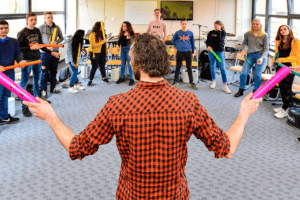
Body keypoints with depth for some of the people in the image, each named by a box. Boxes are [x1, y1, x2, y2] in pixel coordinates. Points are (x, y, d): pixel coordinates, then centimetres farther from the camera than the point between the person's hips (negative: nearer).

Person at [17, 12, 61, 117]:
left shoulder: (37, 31, 7)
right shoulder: (23, 33, -11)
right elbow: (18, 48, -13)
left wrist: (51, 52, 12)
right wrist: (31, 48, -23)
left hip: (37, 59, 7)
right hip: (27, 60, -7)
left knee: (37, 80, 19)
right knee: (24, 83, -2)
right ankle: (24, 106, 4)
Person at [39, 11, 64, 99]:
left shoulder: (57, 27, 5)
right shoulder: (41, 28, -6)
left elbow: (61, 38, 14)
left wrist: (56, 41, -8)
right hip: (45, 52, -4)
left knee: (54, 71, 15)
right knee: (44, 72, -2)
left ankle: (53, 88, 28)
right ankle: (43, 90, 4)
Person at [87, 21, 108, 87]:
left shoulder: (101, 33, 5)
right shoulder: (92, 35, -17)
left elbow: (104, 43, 18)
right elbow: (93, 45, -22)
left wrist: (106, 50, 16)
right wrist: (102, 41, -23)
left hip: (102, 52, 6)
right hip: (95, 53, -6)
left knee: (102, 65, 15)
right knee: (94, 67, 1)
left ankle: (104, 77, 31)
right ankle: (90, 80, 14)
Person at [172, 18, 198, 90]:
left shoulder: (190, 33, 2)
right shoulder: (177, 33, -1)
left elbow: (193, 43, 9)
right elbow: (173, 40, 13)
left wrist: (192, 52, 9)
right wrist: (177, 47, 5)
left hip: (188, 52, 1)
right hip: (179, 52, 0)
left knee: (189, 68, 5)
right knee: (178, 67, 7)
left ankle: (191, 82, 12)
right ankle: (176, 81, 18)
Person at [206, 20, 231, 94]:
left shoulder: (223, 33, -2)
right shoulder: (211, 32, 6)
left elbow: (219, 40, -18)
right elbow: (207, 41, 12)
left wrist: (218, 31, -15)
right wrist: (208, 46, -8)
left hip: (220, 52, -3)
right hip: (211, 51, 3)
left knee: (222, 68, -9)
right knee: (212, 66, 12)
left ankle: (225, 86, -8)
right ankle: (213, 81, 31)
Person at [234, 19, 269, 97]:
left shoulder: (264, 35, 4)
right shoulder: (248, 34, 9)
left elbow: (266, 49, 2)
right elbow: (244, 43, 24)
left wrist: (262, 57, -14)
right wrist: (243, 50, 3)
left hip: (260, 55, -2)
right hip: (250, 55, 2)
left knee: (258, 74, -6)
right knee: (243, 73, -8)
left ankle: (255, 92, 11)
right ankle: (241, 91, 11)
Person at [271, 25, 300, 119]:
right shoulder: (278, 42, 12)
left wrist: (280, 60, -19)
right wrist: (273, 62, 4)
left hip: (289, 67, -6)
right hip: (279, 67, 6)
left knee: (287, 88, -4)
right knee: (281, 87, 10)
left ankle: (284, 110, -2)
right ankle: (284, 106, 23)